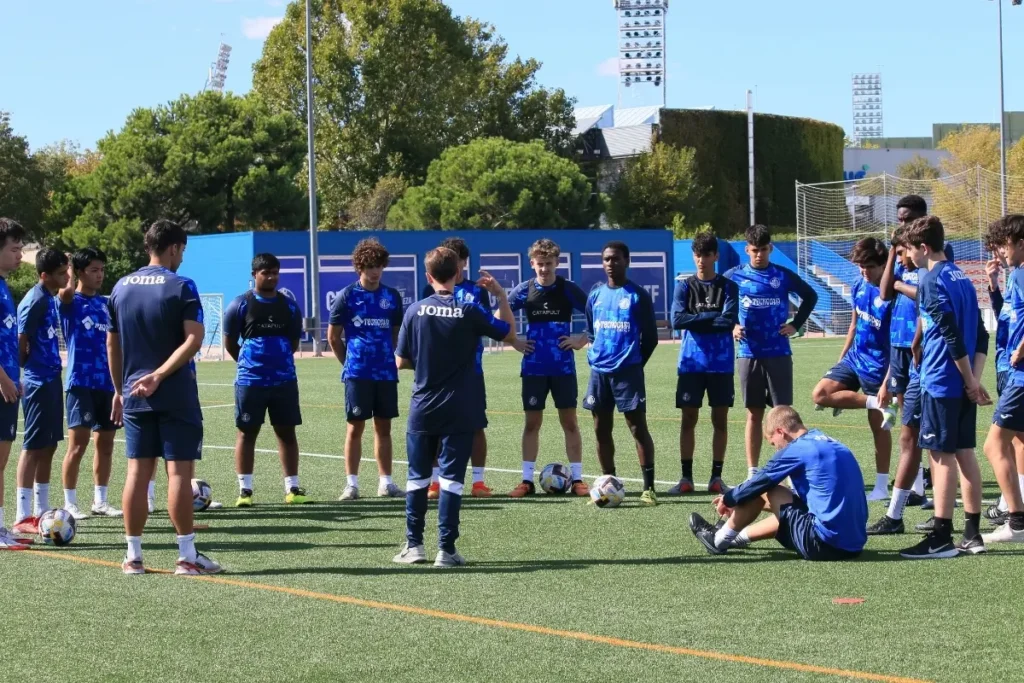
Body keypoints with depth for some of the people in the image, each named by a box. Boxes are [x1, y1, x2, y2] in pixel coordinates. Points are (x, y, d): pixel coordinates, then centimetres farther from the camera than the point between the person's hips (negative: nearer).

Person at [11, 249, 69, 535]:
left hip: (51, 380, 9)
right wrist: (33, 368, -5)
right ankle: (23, 517, -3)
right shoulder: (35, 301, -17)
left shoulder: (50, 298, 11)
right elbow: (20, 344, -19)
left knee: (48, 446, 13)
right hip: (38, 382, -9)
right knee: (33, 447, -6)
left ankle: (41, 511, 21)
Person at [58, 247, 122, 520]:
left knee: (105, 443, 9)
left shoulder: (106, 303, 14)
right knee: (78, 444, -7)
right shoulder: (71, 302, -3)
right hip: (80, 383, -6)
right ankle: (70, 503, -1)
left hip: (107, 383, 6)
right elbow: (66, 292, -28)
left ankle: (100, 501, 18)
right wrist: (70, 273, -7)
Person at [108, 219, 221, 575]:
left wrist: (119, 389, 21)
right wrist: (159, 375, -17)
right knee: (179, 471, -2)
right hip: (176, 395, -5)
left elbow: (112, 344, 14)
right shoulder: (181, 286, -7)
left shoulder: (121, 287, 9)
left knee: (137, 472, 6)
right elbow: (194, 339, -18)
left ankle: (133, 555, 7)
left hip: (134, 395, 5)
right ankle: (187, 555, -1)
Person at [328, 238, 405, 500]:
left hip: (386, 373, 3)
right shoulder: (347, 296, -2)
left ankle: (386, 482, 13)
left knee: (384, 427, 7)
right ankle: (351, 483, 3)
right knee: (355, 427, 0)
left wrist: (390, 358, 8)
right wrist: (348, 363, 6)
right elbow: (333, 336, 4)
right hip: (357, 373, -3)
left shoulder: (392, 296, 7)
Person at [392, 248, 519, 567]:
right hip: (459, 410, -2)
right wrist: (501, 296, 10)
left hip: (423, 409, 2)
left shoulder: (415, 311, -4)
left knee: (418, 476, 12)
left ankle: (414, 545, 13)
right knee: (451, 478, 0)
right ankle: (446, 549, -2)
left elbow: (402, 361, 1)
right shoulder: (469, 312, -9)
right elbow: (509, 333, 4)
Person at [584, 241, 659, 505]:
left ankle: (649, 488, -6)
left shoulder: (638, 295, -3)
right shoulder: (595, 294, 11)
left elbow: (650, 337, 0)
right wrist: (596, 355, 11)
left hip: (627, 371, -5)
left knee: (638, 427, -6)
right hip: (599, 371, 5)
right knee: (601, 430, 8)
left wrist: (635, 363, 1)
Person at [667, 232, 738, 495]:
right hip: (691, 362, 1)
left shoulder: (727, 287, 3)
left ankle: (716, 477, 9)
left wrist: (695, 320, -11)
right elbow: (677, 320, -9)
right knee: (689, 418, 1)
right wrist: (712, 317, -11)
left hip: (721, 362, -1)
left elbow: (730, 320, -12)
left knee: (720, 419, 2)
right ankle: (686, 477, 6)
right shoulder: (684, 286, 5)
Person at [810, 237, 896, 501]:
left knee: (878, 426, 2)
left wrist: (887, 383, -25)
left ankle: (882, 487, 11)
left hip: (877, 368, -7)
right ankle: (877, 404, -4)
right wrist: (841, 358, 19)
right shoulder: (859, 288, 2)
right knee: (820, 394, -9)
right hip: (853, 359, 7)